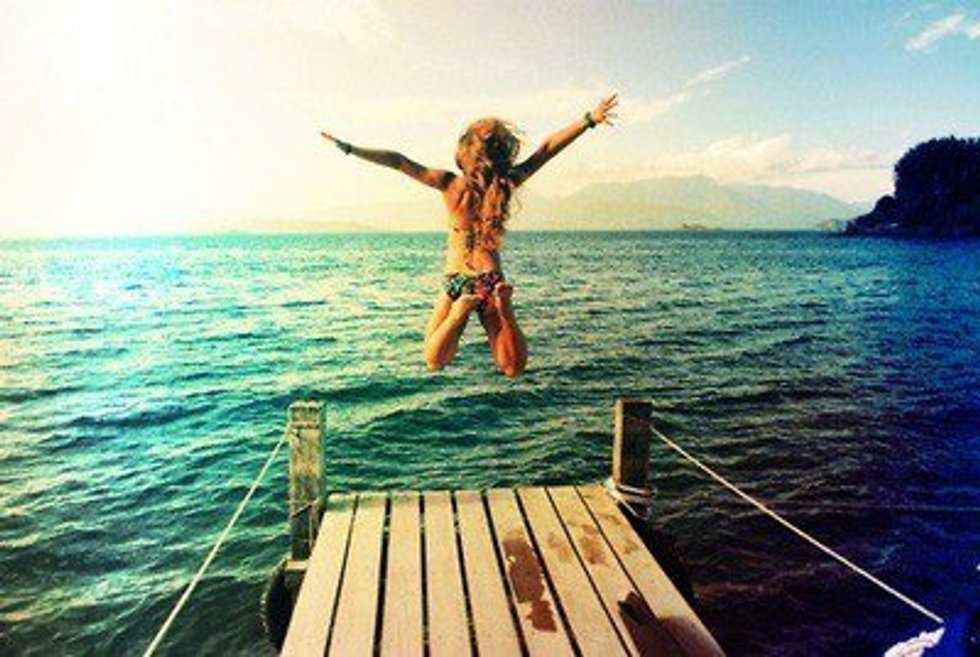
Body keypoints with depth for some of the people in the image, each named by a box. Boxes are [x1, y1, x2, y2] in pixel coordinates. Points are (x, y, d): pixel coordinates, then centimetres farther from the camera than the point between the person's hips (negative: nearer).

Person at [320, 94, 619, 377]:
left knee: (434, 363, 13)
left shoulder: (450, 184, -11)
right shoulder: (507, 183, -8)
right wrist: (590, 119, 8)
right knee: (513, 368, 9)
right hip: (491, 280, 1)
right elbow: (548, 148, -1)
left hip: (454, 281, 0)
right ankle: (501, 305, -19)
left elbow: (399, 162, -9)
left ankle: (460, 311, -15)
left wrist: (349, 148, -1)